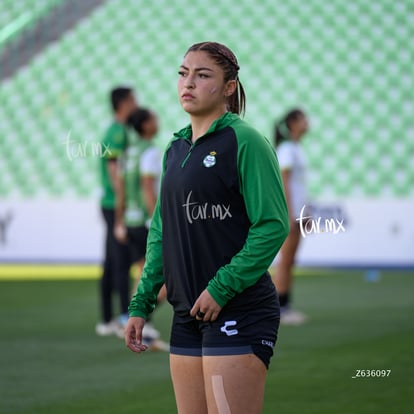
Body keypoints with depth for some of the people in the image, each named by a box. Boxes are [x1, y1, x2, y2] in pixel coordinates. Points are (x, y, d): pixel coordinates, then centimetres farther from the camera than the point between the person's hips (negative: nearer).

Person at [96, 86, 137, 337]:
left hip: (113, 206, 10)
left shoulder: (117, 131, 18)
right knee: (122, 262, -10)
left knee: (111, 264, 10)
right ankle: (126, 318, -10)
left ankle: (107, 321, 14)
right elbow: (115, 171, -19)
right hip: (117, 206, -10)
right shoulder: (118, 132, -13)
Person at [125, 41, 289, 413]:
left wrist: (221, 289, -17)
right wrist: (141, 304, 13)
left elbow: (273, 226, -15)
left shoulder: (244, 141, -9)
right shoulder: (176, 150, 14)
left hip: (239, 311, -7)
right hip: (187, 314, 7)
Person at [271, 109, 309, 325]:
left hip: (297, 212, 9)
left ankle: (286, 307, 11)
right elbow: (284, 183, -16)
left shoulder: (297, 149, 16)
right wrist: (290, 214, -20)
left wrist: (303, 214, 20)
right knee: (285, 260, -7)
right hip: (289, 210, -9)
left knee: (290, 261, 9)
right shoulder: (286, 149, -11)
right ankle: (280, 309, -5)